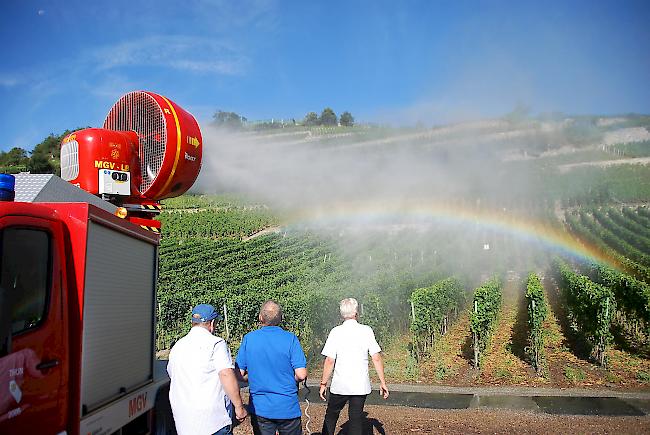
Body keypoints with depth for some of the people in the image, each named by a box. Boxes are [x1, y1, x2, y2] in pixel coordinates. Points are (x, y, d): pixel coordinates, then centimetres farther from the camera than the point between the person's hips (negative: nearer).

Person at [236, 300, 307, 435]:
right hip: (287, 409, -1)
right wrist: (289, 380, 6)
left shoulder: (248, 339, -6)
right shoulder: (290, 339, -12)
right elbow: (301, 375, -16)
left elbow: (240, 374, -3)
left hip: (259, 408, 2)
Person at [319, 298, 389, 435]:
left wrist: (324, 383, 0)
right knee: (356, 419, 10)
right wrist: (382, 382, 2)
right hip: (361, 385, 1)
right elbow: (376, 358, -4)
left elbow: (330, 361, -8)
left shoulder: (336, 332, -6)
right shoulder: (367, 331, -2)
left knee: (331, 415, 17)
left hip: (339, 385, -1)